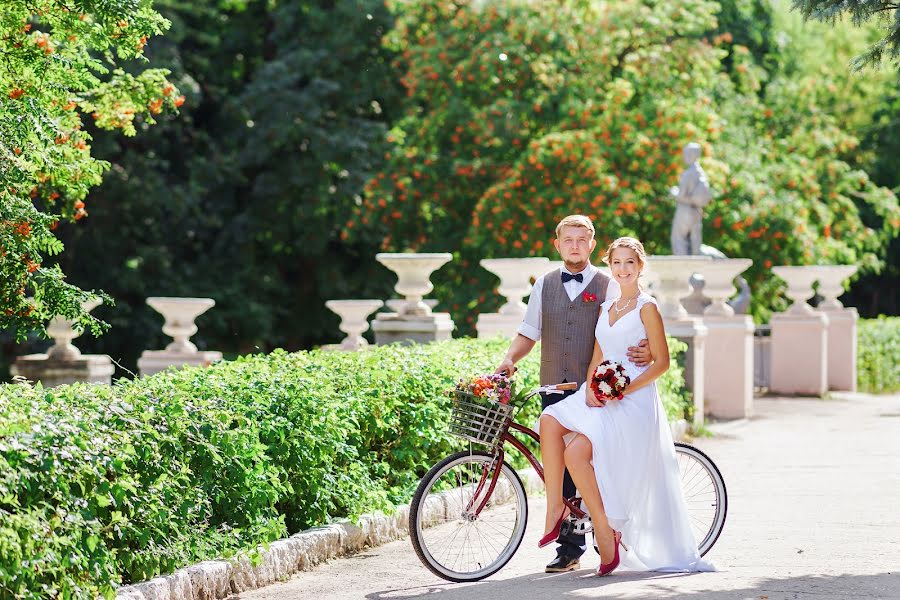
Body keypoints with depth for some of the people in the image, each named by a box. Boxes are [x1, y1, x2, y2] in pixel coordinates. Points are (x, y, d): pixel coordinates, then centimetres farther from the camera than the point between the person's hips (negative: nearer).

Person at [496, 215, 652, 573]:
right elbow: (528, 333, 15)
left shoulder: (608, 286, 4)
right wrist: (509, 359, -3)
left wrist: (646, 352, -21)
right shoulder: (545, 285, 13)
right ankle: (569, 549, 7)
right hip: (554, 390, 3)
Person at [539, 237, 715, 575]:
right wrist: (590, 390, -2)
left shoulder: (646, 307, -3)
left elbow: (661, 362, -6)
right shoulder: (606, 307, 18)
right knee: (550, 419, -22)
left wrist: (623, 391, -14)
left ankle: (606, 533, -13)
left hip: (634, 400, -6)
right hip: (600, 398, 6)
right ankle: (555, 506, -18)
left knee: (577, 452, -25)